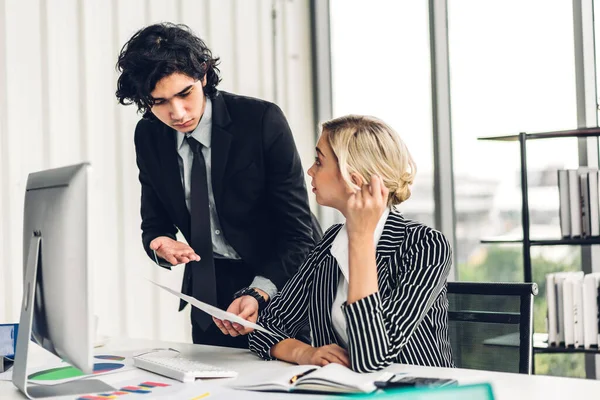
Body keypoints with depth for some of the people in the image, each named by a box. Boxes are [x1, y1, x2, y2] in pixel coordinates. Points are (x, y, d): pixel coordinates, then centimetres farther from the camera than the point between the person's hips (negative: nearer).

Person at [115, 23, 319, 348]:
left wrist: (258, 294, -34)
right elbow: (155, 223, 5)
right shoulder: (148, 136, -5)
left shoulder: (263, 121, -21)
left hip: (278, 278, -4)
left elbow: (298, 232, -20)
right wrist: (160, 244, -20)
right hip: (209, 286, 4)